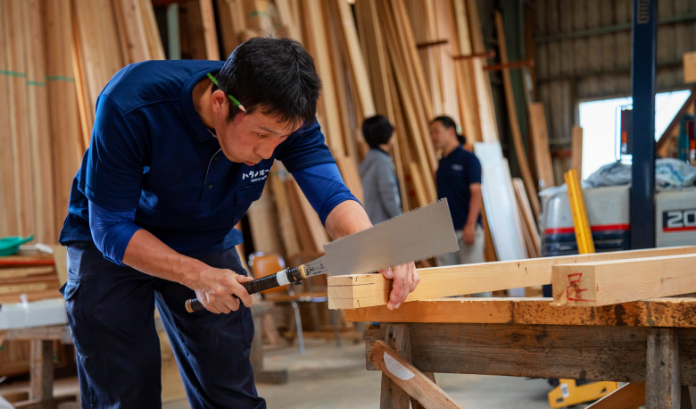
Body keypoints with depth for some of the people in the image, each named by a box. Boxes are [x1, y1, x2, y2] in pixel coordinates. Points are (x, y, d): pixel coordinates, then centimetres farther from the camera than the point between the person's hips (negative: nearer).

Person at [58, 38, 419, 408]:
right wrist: (196, 276, -38)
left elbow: (331, 194, -28)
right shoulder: (129, 106, -33)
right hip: (110, 248, -3)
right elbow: (110, 228, -27)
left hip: (206, 243, 3)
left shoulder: (282, 117, -22)